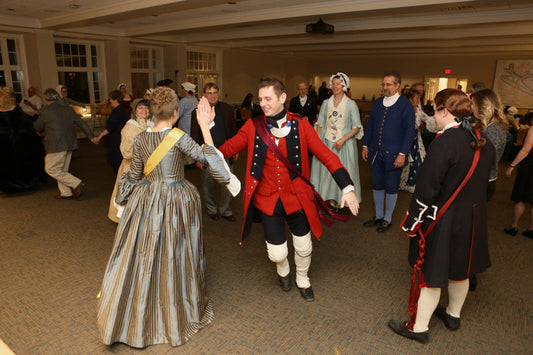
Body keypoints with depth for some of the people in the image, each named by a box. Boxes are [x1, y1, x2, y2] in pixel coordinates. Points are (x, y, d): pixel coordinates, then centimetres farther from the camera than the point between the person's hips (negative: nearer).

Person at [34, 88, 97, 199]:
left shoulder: (45, 111, -9)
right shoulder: (68, 109, 9)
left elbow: (38, 127, 2)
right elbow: (81, 123, 10)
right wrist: (91, 136, 15)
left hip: (57, 145, -7)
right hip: (69, 144, 7)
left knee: (51, 169, 3)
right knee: (62, 169, 17)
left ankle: (77, 184, -5)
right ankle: (66, 193, 20)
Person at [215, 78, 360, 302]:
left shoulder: (301, 126, -7)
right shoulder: (253, 127, -4)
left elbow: (327, 156, -10)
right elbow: (227, 149, 1)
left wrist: (347, 187, -17)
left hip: (296, 197, 0)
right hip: (267, 199, 0)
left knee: (303, 247, 14)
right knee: (277, 253, 5)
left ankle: (303, 280, 49)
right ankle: (283, 270, 45)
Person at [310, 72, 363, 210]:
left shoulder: (351, 104, -2)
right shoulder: (326, 103, 8)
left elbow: (357, 127, -4)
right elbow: (320, 124, 9)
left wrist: (343, 140, -16)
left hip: (344, 143, -3)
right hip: (326, 142, 3)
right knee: (325, 170, 3)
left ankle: (336, 202, 12)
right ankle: (329, 200, 15)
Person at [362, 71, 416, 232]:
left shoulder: (406, 105, -7)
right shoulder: (377, 103, 9)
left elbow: (410, 131, -9)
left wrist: (402, 154, -14)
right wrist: (365, 145, 9)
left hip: (393, 155, -5)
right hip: (376, 153, 5)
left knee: (391, 188, 7)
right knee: (377, 186, 14)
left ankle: (387, 219, 24)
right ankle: (378, 216, 30)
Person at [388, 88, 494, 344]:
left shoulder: (444, 142, -24)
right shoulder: (484, 142, 1)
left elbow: (427, 188, -23)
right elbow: (482, 182, 10)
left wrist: (411, 222, -13)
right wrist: (470, 208, 20)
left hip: (442, 221, -8)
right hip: (472, 219, 8)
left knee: (430, 274, 6)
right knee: (460, 270, 24)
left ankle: (419, 328, 22)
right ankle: (453, 315, 45)